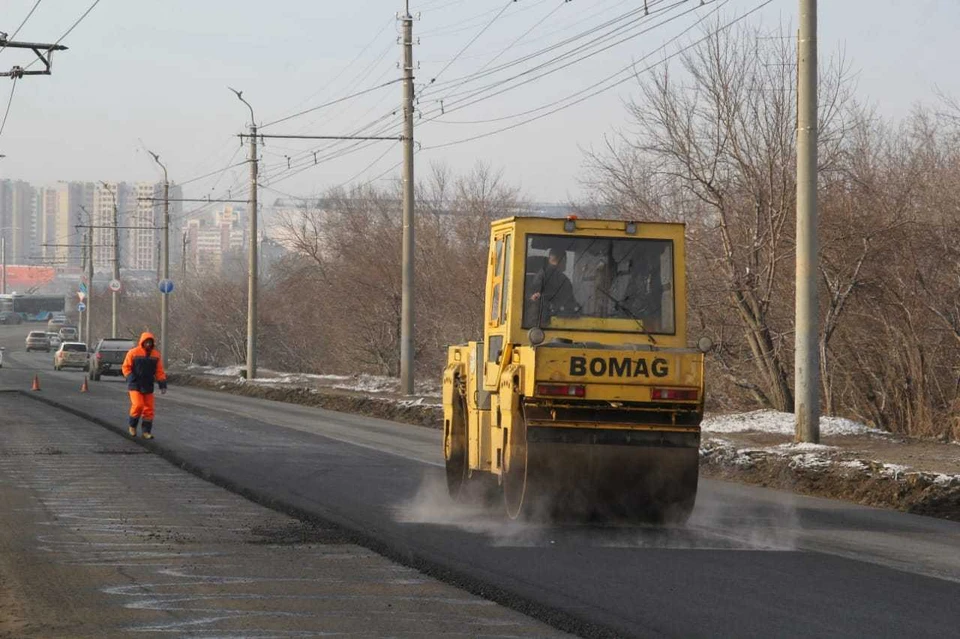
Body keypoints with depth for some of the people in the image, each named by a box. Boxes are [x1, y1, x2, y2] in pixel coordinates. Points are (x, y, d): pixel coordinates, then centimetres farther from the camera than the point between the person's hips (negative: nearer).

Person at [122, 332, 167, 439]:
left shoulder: (155, 355, 5)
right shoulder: (133, 353, -5)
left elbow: (159, 371, 9)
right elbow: (126, 367, -1)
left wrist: (162, 384, 1)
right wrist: (131, 378, -15)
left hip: (148, 386, 4)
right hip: (135, 386, -4)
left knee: (149, 409, 2)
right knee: (138, 405, -17)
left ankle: (147, 431, 13)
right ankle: (132, 426, 6)